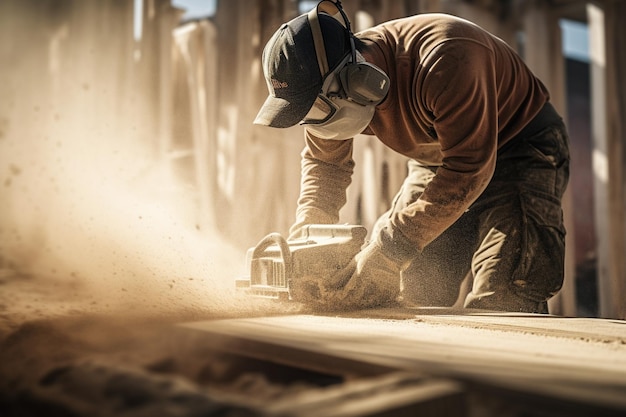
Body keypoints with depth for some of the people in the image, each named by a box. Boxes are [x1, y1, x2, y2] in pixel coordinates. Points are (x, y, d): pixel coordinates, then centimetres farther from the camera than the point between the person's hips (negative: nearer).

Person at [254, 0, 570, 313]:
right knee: (410, 298, -1)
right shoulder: (333, 88, -15)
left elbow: (466, 171, -37)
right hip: (437, 159, 7)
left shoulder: (447, 60, -37)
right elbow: (323, 163, 1)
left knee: (497, 303, -20)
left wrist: (385, 256, -39)